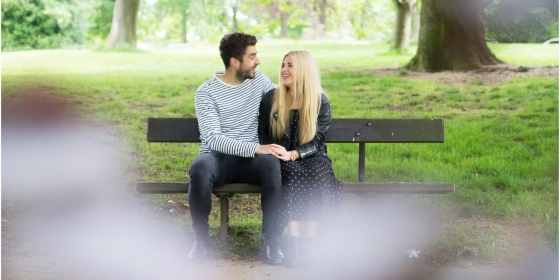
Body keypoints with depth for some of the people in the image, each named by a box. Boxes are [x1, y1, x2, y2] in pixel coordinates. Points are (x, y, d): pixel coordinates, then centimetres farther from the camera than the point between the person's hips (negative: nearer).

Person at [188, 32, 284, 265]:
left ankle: (272, 240, -22)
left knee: (271, 164, -34)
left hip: (249, 160, 3)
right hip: (217, 158, -3)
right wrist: (255, 148, -29)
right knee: (200, 168, -39)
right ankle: (201, 240, -18)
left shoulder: (259, 80, 7)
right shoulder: (206, 92, -8)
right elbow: (212, 138, -19)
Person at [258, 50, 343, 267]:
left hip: (311, 158, 0)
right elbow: (262, 135, 11)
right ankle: (294, 241, -40)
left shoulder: (320, 102, 1)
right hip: (281, 162, 0)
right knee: (292, 173, -35)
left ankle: (311, 241, -37)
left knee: (319, 173, -35)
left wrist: (292, 154, -25)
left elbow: (317, 141, -7)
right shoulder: (271, 99, 6)